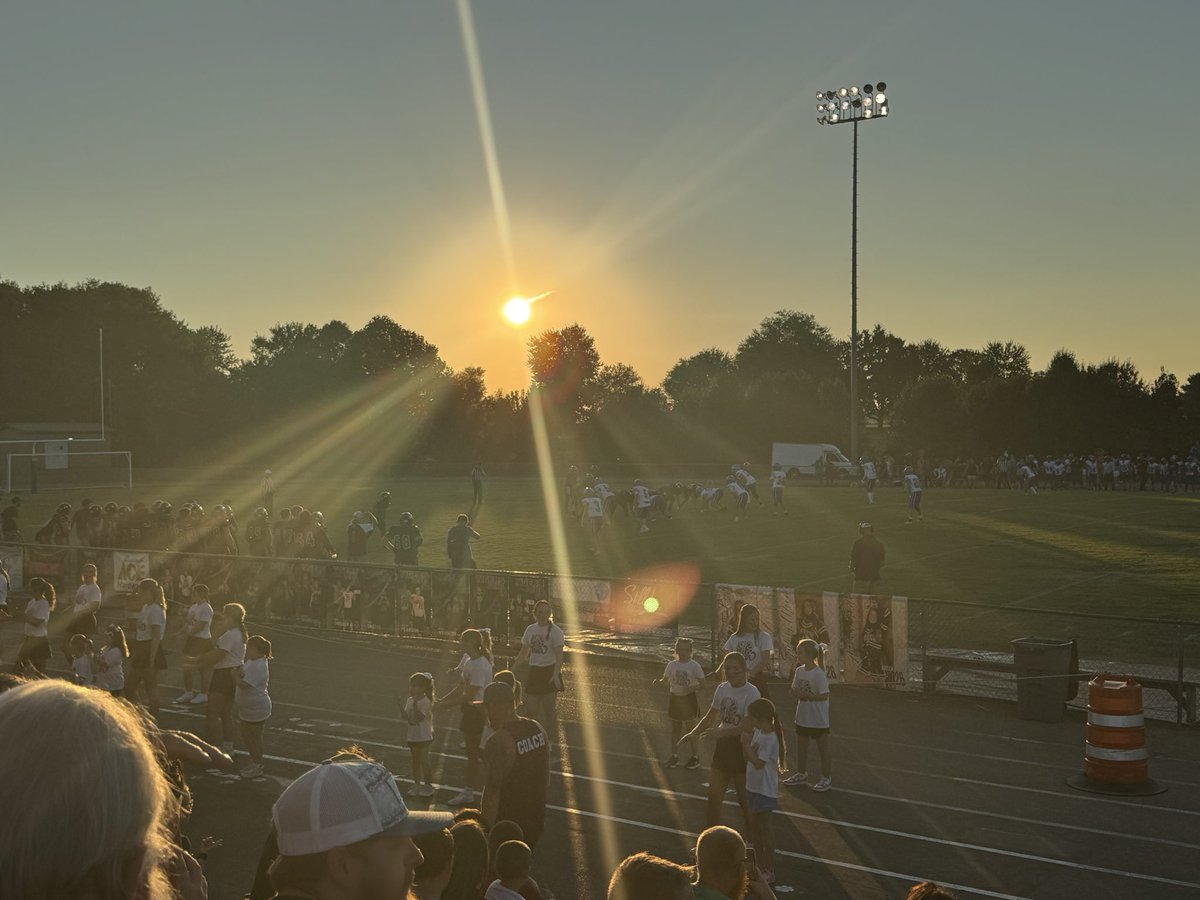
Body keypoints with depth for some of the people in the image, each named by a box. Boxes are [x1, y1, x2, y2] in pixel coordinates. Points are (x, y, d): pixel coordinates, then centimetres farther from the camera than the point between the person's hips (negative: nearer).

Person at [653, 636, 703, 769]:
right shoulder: (672, 665, 0)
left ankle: (695, 756, 14)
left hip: (689, 698, -4)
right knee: (675, 728, 13)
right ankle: (674, 755, 24)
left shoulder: (694, 666, -11)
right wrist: (659, 681, -16)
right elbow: (666, 680, 6)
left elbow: (702, 682, -10)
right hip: (675, 697, 4)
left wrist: (693, 687, -28)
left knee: (691, 728, 2)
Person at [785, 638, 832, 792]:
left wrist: (805, 695, -25)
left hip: (819, 719, -8)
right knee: (801, 746, 18)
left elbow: (824, 696, -22)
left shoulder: (818, 674, -20)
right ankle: (801, 774, 34)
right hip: (803, 717, 8)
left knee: (823, 748, 6)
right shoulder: (799, 671, 2)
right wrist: (796, 692, -16)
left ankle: (827, 778, 17)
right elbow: (794, 690, 7)